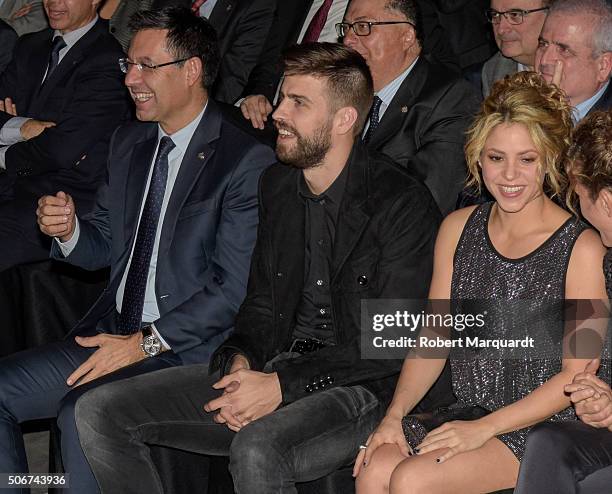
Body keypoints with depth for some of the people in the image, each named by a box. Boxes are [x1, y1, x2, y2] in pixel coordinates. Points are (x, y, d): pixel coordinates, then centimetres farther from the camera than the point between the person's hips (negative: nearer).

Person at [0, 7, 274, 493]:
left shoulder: (248, 161, -12)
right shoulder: (129, 142, 13)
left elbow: (235, 289, -16)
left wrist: (145, 343, -19)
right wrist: (68, 230, -3)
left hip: (186, 350, -7)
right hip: (112, 333, 8)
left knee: (82, 413, -29)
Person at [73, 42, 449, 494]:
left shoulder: (403, 204, -11)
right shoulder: (277, 185, 12)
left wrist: (283, 384, -19)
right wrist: (240, 361, -5)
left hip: (361, 388, -7)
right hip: (275, 369, 7)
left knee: (257, 449, -40)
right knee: (100, 413, -6)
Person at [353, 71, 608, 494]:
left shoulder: (582, 247, -10)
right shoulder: (458, 228, 8)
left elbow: (575, 374, -10)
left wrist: (485, 427, -15)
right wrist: (395, 414, -5)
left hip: (540, 429, -5)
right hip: (464, 412, 5)